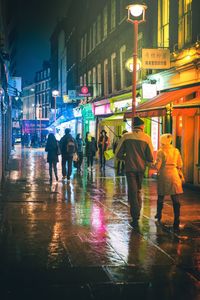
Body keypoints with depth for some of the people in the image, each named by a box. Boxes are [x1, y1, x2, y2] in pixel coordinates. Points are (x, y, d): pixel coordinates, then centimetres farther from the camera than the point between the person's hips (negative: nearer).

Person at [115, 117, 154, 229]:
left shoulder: (126, 136, -2)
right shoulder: (146, 138, -2)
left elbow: (118, 154, 0)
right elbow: (151, 158, -2)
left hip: (130, 168, -1)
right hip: (141, 168, 2)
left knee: (132, 192, 2)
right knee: (138, 191, 20)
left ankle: (135, 219, -3)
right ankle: (137, 213, 23)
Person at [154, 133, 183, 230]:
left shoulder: (161, 151, -7)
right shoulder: (176, 151, 6)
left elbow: (158, 165, -9)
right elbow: (180, 165, 10)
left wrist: (158, 171, 12)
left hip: (164, 175, -2)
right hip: (174, 175, 2)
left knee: (161, 196, 16)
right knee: (175, 198, -2)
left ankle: (159, 215, 33)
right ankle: (176, 220, -10)